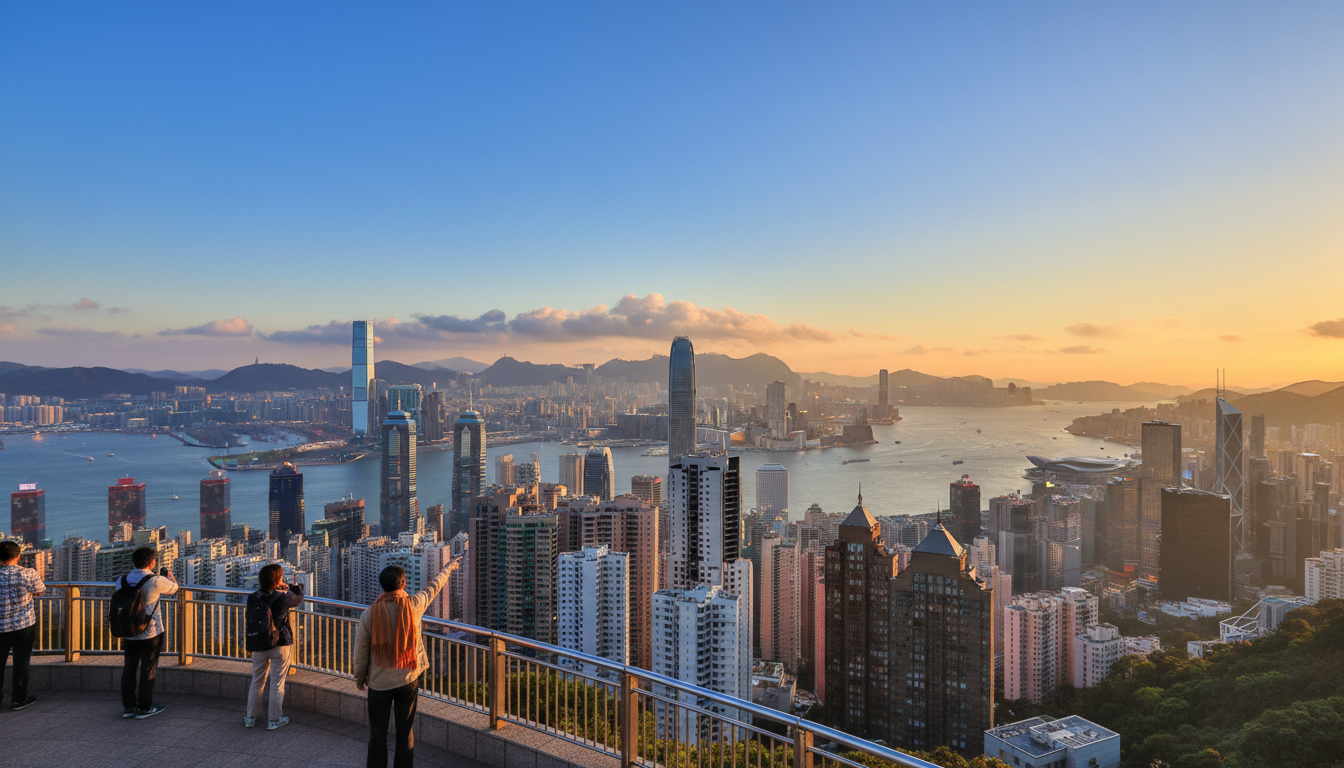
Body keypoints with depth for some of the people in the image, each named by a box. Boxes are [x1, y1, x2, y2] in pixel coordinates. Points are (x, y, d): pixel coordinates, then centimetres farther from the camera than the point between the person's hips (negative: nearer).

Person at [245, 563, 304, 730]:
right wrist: (297, 587, 24)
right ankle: (274, 719, 16)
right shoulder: (284, 597, -17)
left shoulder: (253, 598, -7)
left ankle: (250, 718, 30)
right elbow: (298, 599, 3)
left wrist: (279, 589, 22)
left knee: (257, 682, 19)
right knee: (277, 683, 8)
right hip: (279, 646, -4)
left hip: (258, 645, 4)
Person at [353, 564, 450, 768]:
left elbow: (360, 652, -4)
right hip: (408, 680, 0)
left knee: (377, 734, 13)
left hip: (379, 683, 0)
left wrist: (359, 679, 12)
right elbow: (434, 587, 8)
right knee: (405, 734, 12)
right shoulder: (414, 605, -12)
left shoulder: (369, 614, -12)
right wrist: (447, 569, 26)